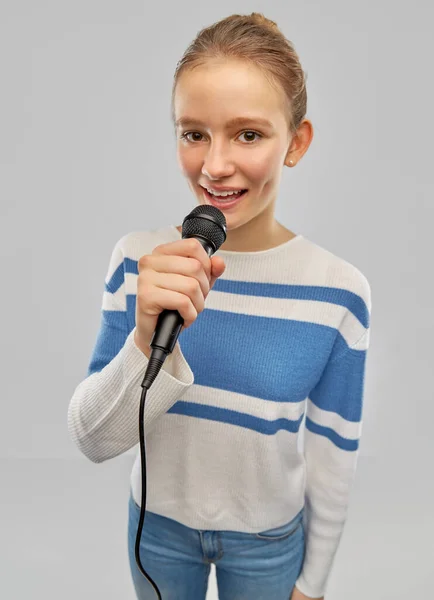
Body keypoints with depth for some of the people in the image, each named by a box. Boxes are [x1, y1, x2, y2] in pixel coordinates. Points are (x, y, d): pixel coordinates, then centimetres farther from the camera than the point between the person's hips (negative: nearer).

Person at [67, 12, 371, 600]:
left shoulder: (339, 290, -20)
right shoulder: (137, 259, -18)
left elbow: (334, 454, -9)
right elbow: (92, 440, -18)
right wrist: (146, 341, -36)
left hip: (270, 539, -1)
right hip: (158, 522, 2)